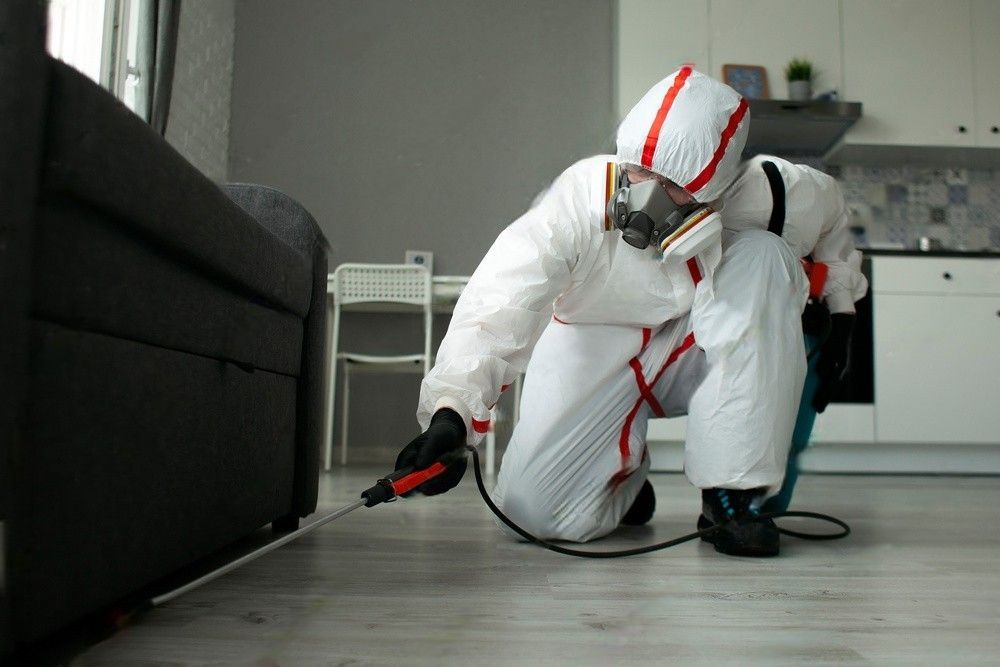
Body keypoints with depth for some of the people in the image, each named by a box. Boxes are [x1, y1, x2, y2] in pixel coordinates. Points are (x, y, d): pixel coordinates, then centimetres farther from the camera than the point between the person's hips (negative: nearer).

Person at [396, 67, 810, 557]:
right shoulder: (581, 195, -28)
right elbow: (500, 303, -39)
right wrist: (450, 410, -51)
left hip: (692, 352, 2)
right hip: (591, 348, -1)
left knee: (762, 255, -28)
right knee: (538, 511, -17)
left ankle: (731, 493, -19)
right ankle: (623, 475, 22)